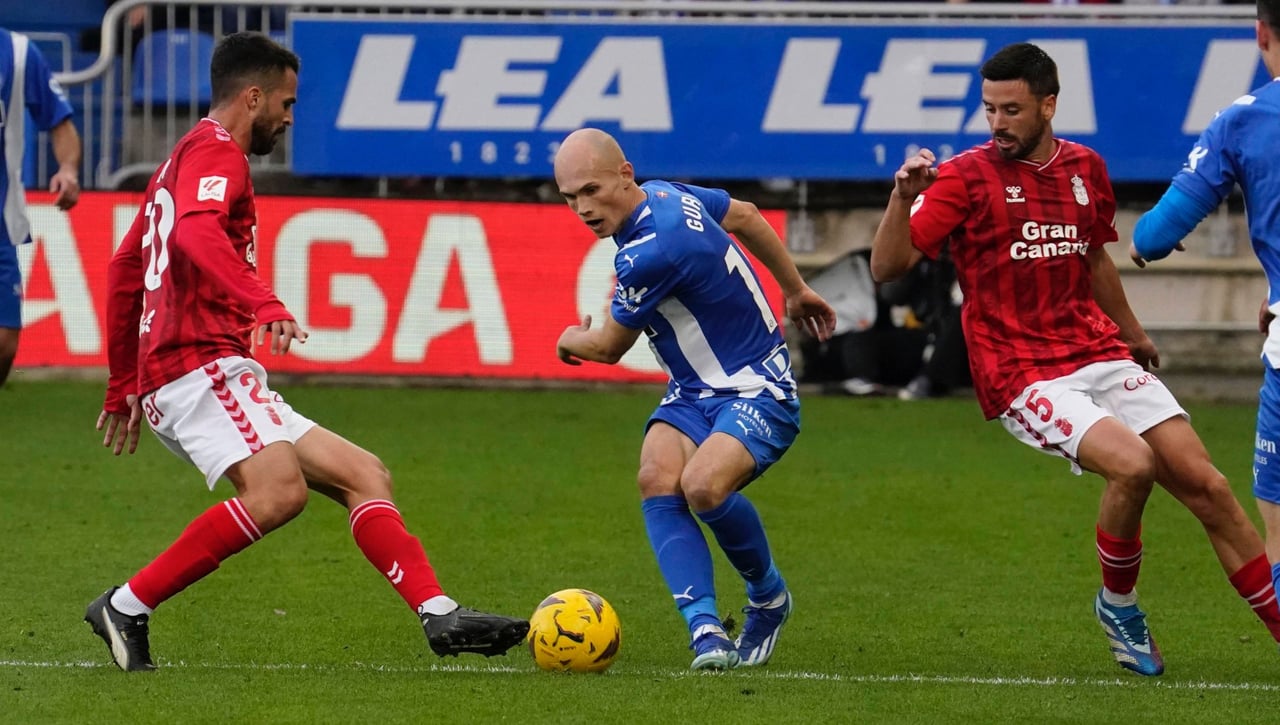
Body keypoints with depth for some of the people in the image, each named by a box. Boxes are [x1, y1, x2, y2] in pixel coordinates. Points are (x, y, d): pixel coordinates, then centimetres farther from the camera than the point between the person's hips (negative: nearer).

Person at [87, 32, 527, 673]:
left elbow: (125, 268, 35)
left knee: (363, 475, 5)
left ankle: (439, 616, -8)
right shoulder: (215, 152, -4)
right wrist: (263, 305, -38)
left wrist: (123, 384, 38)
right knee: (278, 489, -32)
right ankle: (126, 607, -24)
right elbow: (196, 234, -26)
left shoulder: (185, 160, 28)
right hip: (201, 365, -11)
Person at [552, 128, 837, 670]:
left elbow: (607, 347, -11)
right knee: (657, 479, -19)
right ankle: (707, 631, -30)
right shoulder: (666, 195, 1)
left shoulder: (651, 252, -27)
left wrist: (570, 343, 13)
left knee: (703, 485, -32)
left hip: (757, 393, -9)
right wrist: (795, 291, 32)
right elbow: (745, 215, 21)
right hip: (692, 395, 9)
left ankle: (769, 597, -1)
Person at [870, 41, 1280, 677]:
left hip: (1099, 355, 5)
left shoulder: (1086, 168, 10)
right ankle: (1118, 606, 0)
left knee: (1204, 484, -4)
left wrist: (1133, 335, 41)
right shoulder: (966, 177, -6)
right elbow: (887, 266, -12)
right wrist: (904, 196, -29)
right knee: (1132, 464, -26)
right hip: (1020, 374, -5)